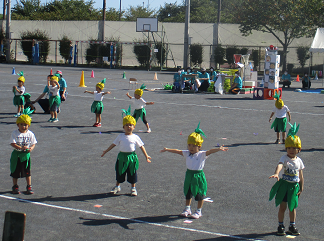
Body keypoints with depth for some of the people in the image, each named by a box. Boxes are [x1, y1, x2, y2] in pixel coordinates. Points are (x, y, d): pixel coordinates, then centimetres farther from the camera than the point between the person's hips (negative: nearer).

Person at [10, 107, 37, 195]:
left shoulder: (30, 134, -3)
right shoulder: (14, 133, -9)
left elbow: (33, 143, 3)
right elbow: (12, 143, -15)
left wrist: (31, 148, -19)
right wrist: (21, 148, -27)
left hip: (26, 154, 1)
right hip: (16, 154, -1)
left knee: (27, 171, 6)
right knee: (15, 171, 9)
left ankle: (29, 186, 18)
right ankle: (15, 186, 25)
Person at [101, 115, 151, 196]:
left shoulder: (135, 137, -1)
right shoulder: (120, 136, 3)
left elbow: (141, 146, 3)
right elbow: (114, 144, 9)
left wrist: (146, 156, 0)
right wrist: (105, 151, 9)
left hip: (132, 157, -1)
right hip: (122, 156, 2)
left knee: (132, 173, 5)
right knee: (120, 173, 11)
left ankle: (133, 188, 20)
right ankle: (117, 187, 29)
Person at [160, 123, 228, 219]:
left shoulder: (202, 154, -13)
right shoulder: (187, 153, 3)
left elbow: (210, 151, -28)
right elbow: (178, 151, 7)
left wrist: (219, 149, -44)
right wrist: (167, 149, 6)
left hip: (198, 176, -5)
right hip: (189, 174, 5)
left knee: (199, 195, 5)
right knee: (188, 193, 17)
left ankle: (198, 211, 19)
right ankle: (187, 209, 32)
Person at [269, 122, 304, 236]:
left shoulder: (299, 161, 3)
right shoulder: (284, 158, -10)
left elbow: (301, 175, 10)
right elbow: (279, 165, -31)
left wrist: (301, 187, 10)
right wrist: (276, 174, -51)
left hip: (294, 186, 3)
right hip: (284, 184, -3)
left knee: (292, 207, 11)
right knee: (282, 206, 2)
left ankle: (292, 226, 25)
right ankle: (281, 226, 15)